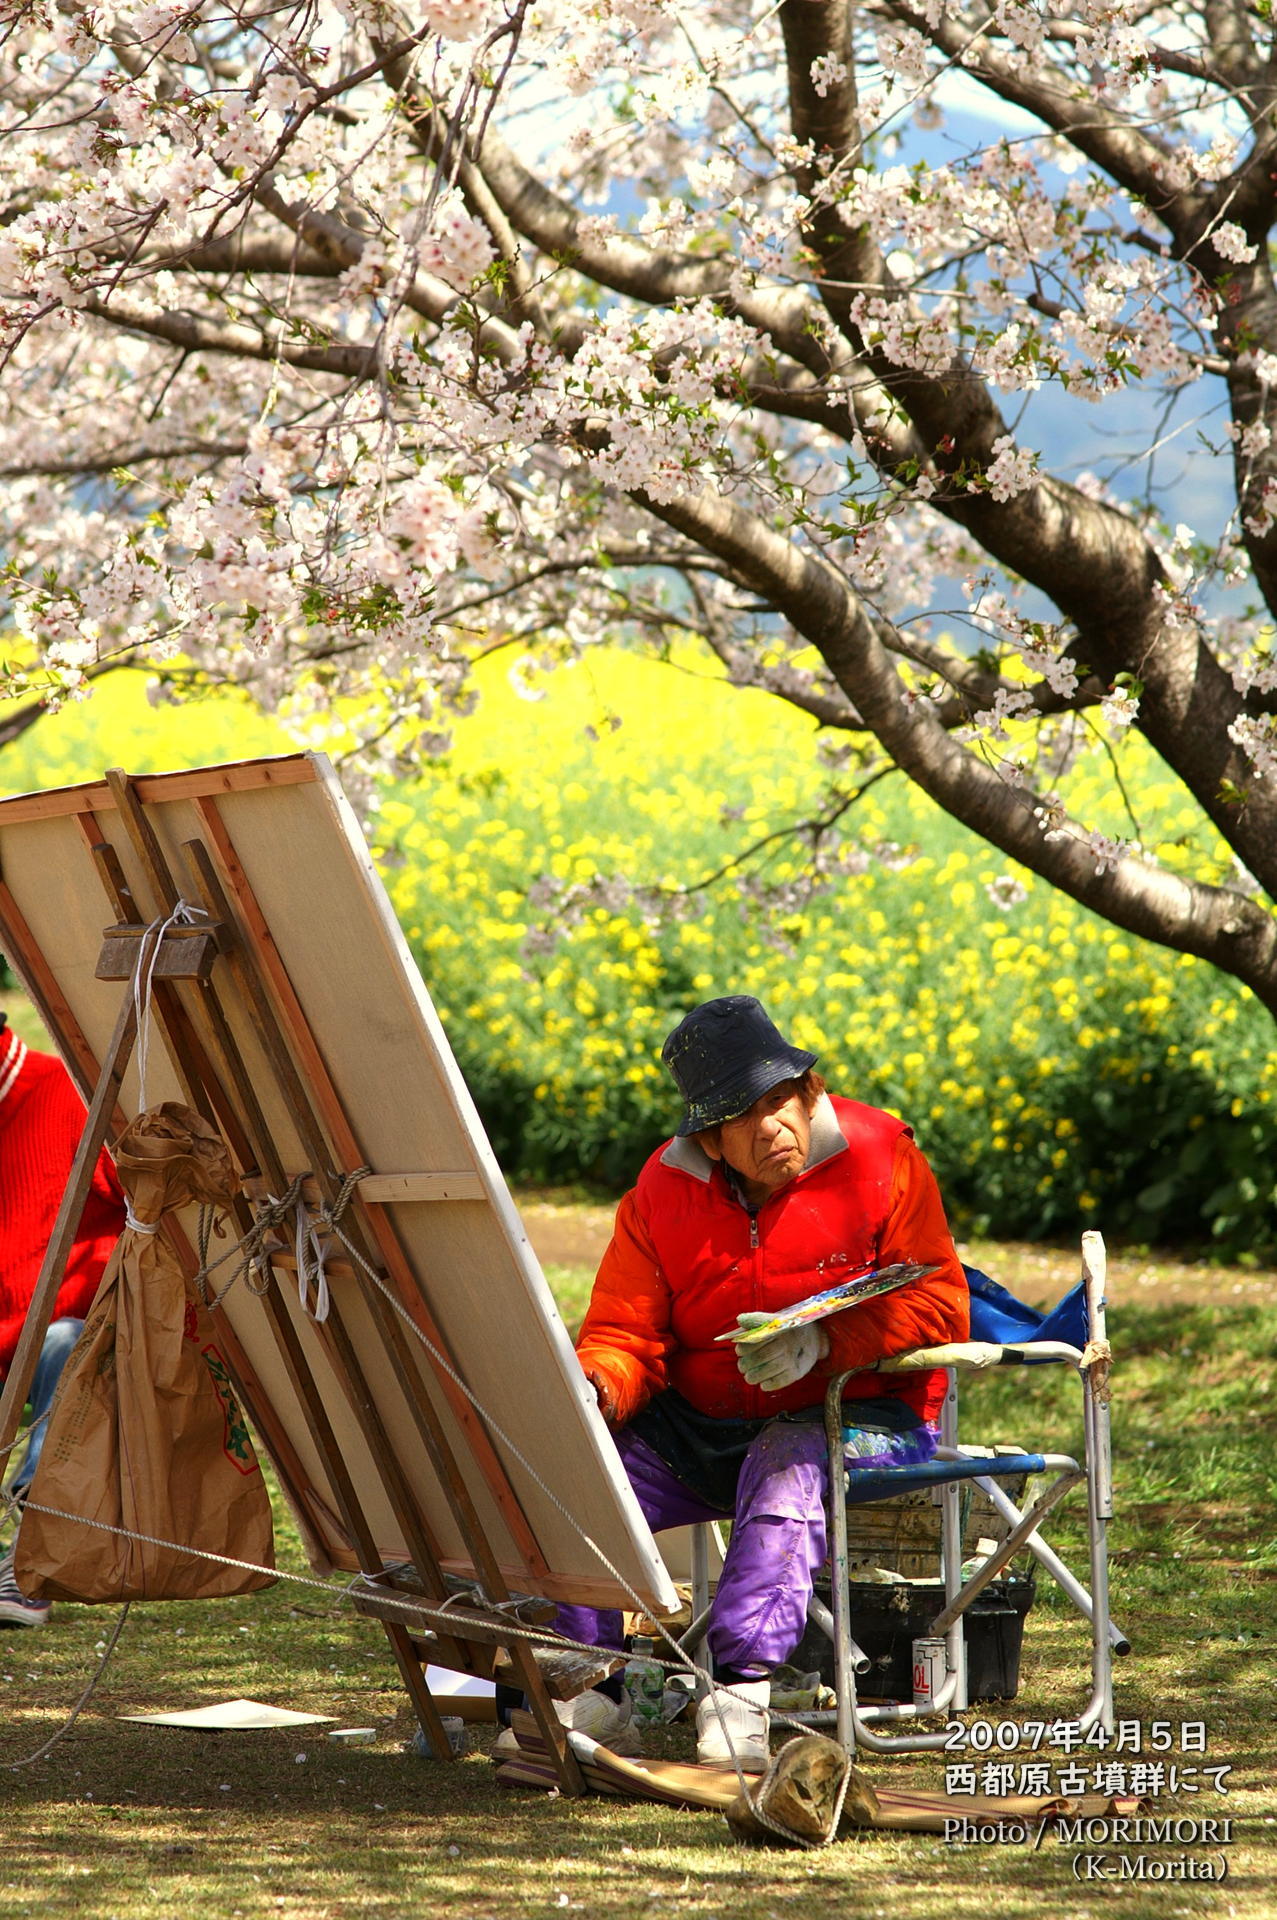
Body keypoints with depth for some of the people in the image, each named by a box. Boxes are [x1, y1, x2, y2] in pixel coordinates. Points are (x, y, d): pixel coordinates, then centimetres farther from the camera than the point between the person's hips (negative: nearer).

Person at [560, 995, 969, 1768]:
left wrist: (822, 1341, -31)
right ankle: (593, 1695, -15)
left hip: (861, 1415, -4)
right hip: (708, 1427, 4)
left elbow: (938, 1305, -15)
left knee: (788, 1467, -38)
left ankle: (742, 1689, -46)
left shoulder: (880, 1161, -11)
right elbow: (624, 1334, -1)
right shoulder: (664, 1193, -1)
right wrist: (592, 1392, -27)